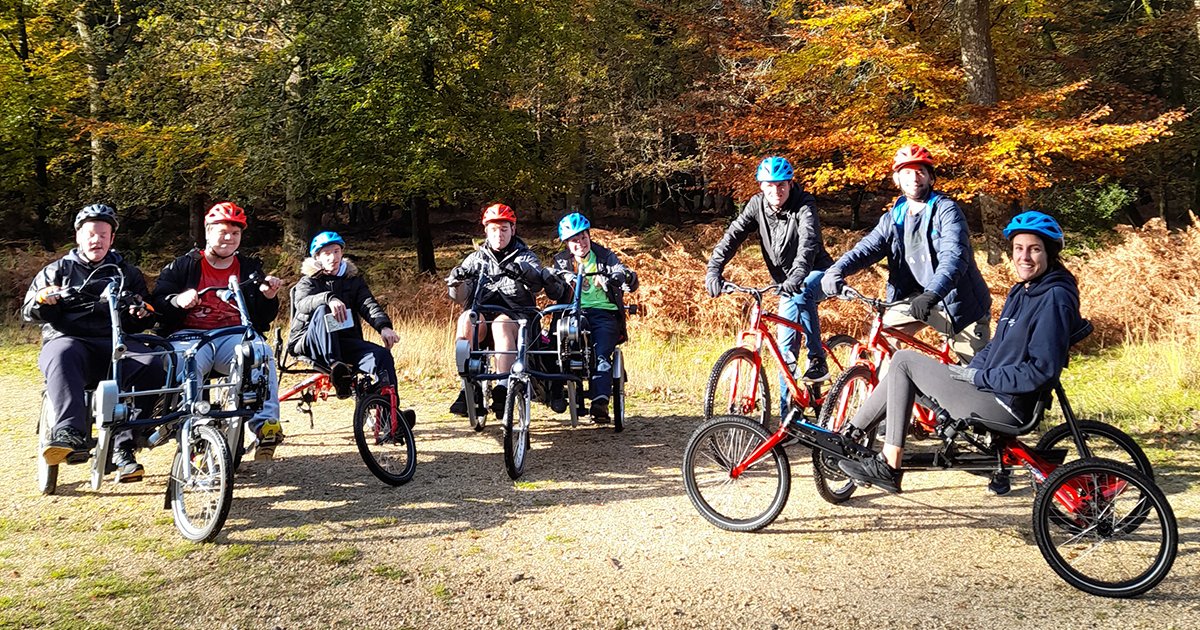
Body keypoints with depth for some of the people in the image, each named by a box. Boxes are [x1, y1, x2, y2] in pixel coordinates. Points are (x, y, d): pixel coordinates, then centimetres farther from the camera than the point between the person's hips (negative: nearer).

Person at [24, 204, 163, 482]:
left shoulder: (127, 273, 25)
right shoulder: (56, 271, 22)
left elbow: (143, 322, 23)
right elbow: (28, 312, 15)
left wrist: (142, 313, -2)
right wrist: (42, 300, -9)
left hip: (116, 344, 1)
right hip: (68, 339, -1)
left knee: (152, 364, -32)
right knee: (61, 355, -39)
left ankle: (123, 447, -32)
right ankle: (70, 433, -52)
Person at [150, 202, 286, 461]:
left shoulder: (250, 269, 18)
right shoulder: (183, 266, 14)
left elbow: (264, 319, 15)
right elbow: (157, 302, 7)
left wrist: (269, 296, -7)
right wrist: (177, 300, -15)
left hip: (234, 337, 1)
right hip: (189, 335, -1)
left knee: (262, 354, -34)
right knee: (185, 367, -37)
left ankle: (266, 425, -34)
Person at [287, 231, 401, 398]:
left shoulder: (353, 279, 16)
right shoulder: (308, 281, 8)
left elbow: (368, 304, -3)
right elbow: (302, 303, -16)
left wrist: (384, 326, -26)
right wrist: (329, 298, -39)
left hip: (345, 342, 2)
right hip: (311, 345, -2)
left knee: (383, 355, -26)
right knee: (322, 310, -33)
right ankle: (335, 366, -45)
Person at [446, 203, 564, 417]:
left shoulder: (525, 257, 11)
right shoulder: (476, 259, 17)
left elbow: (538, 282, -12)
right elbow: (460, 298, 5)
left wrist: (520, 271, -33)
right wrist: (456, 280, -17)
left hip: (520, 320, -2)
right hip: (483, 315, 2)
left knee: (501, 324, -36)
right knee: (466, 319, -32)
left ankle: (503, 391, -41)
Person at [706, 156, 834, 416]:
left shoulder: (804, 205, -21)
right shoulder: (757, 205, -8)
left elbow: (809, 241, -38)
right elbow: (733, 236, -15)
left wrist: (797, 276, -55)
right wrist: (714, 270, -30)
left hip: (815, 274, -4)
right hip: (786, 283, 5)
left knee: (801, 294, -39)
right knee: (786, 349, 2)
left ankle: (817, 360, -29)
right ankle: (788, 416, 11)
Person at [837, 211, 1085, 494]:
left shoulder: (1055, 298, -15)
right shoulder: (1021, 291, 14)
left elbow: (1042, 370, -22)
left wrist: (977, 377, -16)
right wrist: (967, 370, 3)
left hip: (1004, 406, -10)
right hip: (993, 393, 10)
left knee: (905, 361, -8)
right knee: (903, 373, 9)